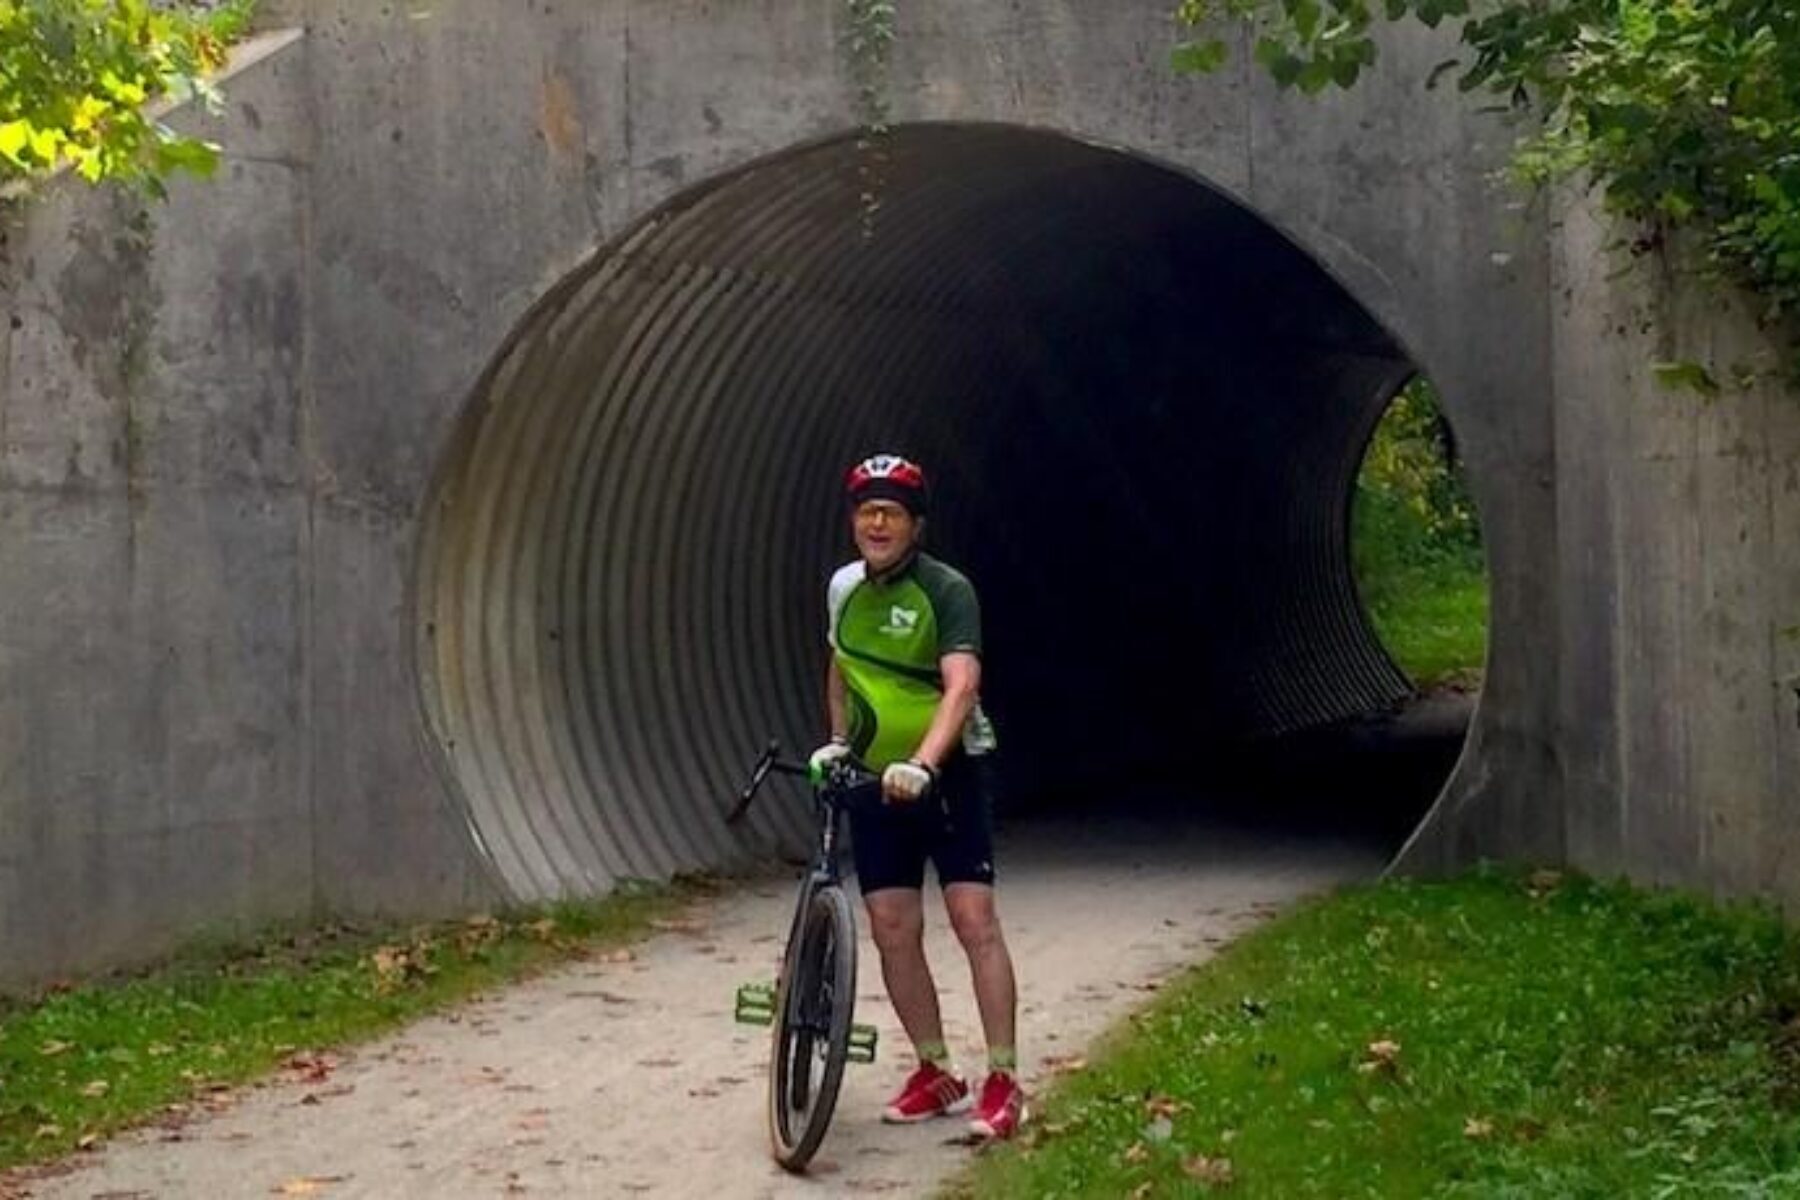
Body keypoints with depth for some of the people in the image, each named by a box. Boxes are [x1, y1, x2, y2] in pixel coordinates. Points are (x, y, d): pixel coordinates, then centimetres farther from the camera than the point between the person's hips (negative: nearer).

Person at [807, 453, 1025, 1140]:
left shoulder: (947, 591, -15)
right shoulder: (844, 587, 3)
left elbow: (961, 687, -29)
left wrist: (922, 763, -42)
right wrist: (838, 741, 9)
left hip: (944, 775, -5)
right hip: (874, 779, 5)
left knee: (973, 917, -11)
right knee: (892, 928, 2)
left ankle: (1004, 1081, -6)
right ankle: (936, 1075, 14)